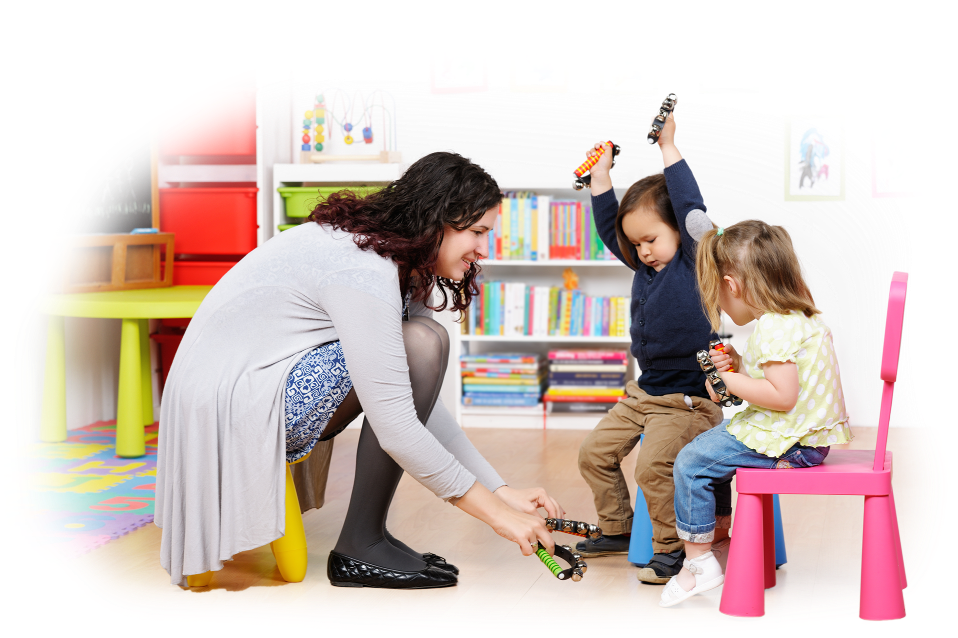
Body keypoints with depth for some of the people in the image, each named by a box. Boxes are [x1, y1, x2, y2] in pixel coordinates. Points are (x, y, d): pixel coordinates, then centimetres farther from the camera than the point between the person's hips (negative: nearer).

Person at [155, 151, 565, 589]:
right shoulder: (364, 271, -23)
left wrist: (500, 492, 2)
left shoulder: (393, 259, 7)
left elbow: (421, 402, 9)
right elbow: (397, 431, -26)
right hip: (228, 408, -10)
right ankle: (361, 548, -10)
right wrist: (498, 515, -19)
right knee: (422, 345, -17)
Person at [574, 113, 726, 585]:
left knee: (653, 466, -26)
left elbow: (693, 211, -24)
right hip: (643, 393, 9)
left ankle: (669, 547, -11)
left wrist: (668, 148, -21)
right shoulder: (644, 266, 9)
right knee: (594, 453, 9)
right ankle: (618, 529, 25)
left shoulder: (694, 261, -11)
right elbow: (608, 227, 16)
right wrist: (601, 174, 10)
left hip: (687, 400, -9)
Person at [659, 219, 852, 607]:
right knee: (708, 444, 24)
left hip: (787, 444, -11)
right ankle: (718, 526, 36)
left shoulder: (773, 328, -22)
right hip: (807, 432, 11)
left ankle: (698, 560, -5)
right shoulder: (801, 317, 11)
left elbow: (782, 396, -29)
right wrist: (740, 365, 8)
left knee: (691, 463, -11)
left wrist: (731, 382, -18)